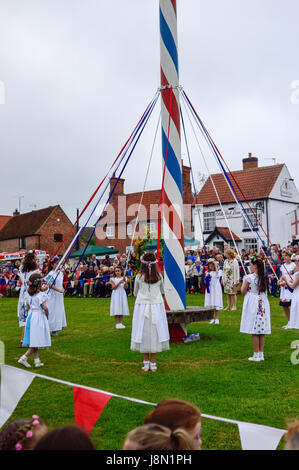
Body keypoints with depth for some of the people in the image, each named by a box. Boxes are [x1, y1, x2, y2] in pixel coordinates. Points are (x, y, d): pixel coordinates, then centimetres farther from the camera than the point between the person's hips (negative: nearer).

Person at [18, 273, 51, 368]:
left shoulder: (30, 294, 8)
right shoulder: (41, 294, -15)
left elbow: (28, 307, 16)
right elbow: (45, 308, -20)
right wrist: (47, 316, -5)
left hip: (31, 316, 8)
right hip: (39, 317, -8)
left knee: (34, 341, 11)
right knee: (37, 341, -2)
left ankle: (37, 361, 15)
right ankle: (24, 358, -8)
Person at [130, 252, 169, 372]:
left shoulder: (139, 277, -5)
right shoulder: (159, 276, -1)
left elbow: (135, 293, 9)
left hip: (142, 306, -1)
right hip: (157, 306, 1)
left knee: (143, 334, 7)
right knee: (155, 333, 6)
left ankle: (146, 364, 12)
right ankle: (153, 364, 10)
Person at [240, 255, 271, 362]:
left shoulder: (249, 277, -13)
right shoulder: (264, 277, 4)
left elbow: (243, 291, -5)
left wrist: (244, 280, 8)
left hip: (253, 304, -6)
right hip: (263, 304, 6)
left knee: (254, 332, -1)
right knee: (262, 331, 9)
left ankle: (256, 355, 3)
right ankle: (261, 354, 14)